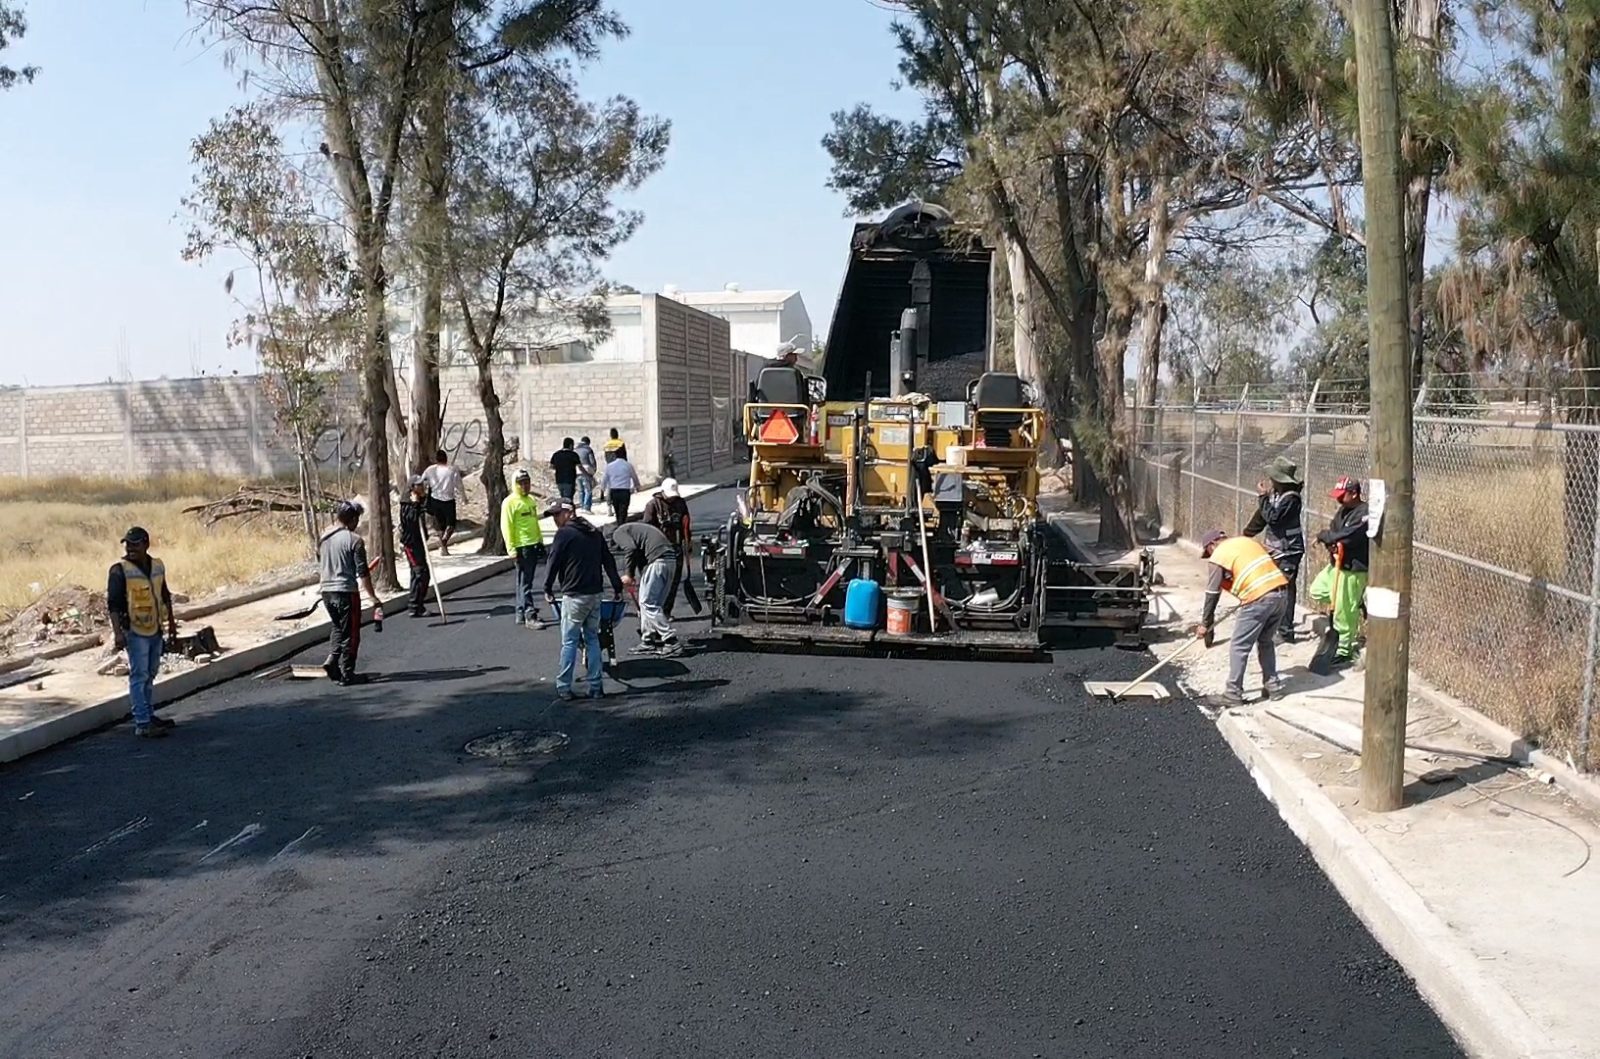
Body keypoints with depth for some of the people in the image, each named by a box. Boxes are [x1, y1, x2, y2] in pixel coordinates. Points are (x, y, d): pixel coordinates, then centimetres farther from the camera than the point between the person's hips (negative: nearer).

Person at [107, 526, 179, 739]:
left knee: (150, 675, 16)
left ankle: (149, 715, 27)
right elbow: (113, 604, -15)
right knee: (139, 677, -6)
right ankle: (142, 724, -5)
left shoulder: (157, 566, 6)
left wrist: (171, 621, 22)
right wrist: (117, 632, -22)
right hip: (135, 631, -7)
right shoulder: (119, 570, -12)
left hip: (156, 629, 7)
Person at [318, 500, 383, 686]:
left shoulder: (323, 538, 6)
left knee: (338, 627, 25)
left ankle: (332, 660, 8)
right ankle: (347, 674, 9)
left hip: (327, 591, 7)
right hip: (346, 592, -6)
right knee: (350, 634, 5)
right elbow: (363, 573, -14)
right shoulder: (354, 540, -14)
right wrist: (373, 598, -9)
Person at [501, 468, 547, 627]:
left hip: (533, 545, 8)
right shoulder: (510, 502, -9)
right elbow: (506, 527, -13)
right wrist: (512, 549, -17)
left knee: (525, 581, 13)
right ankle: (530, 616, -9)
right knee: (525, 583, -8)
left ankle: (521, 614, 19)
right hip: (522, 547, -8)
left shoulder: (531, 500, 16)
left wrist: (540, 542, 22)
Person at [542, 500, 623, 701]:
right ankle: (595, 686, 11)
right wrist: (617, 587, 22)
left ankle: (564, 688, 2)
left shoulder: (564, 534, -8)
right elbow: (608, 561, 16)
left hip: (574, 596, -6)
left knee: (569, 642, -1)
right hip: (595, 594, 7)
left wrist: (548, 589, 4)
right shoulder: (594, 533, 13)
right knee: (592, 639, 12)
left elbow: (553, 563, -7)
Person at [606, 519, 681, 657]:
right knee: (654, 603, 16)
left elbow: (631, 549, -12)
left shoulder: (618, 532, 8)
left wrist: (628, 574, -4)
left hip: (657, 561, -9)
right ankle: (648, 641, 19)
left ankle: (672, 642, -10)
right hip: (671, 559, 9)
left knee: (648, 603, -5)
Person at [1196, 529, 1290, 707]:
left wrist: (1205, 624, 10)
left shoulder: (1219, 556, 3)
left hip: (1260, 597, -7)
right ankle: (1272, 685, 28)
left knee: (1239, 647, 3)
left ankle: (1233, 695, 7)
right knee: (1265, 642, 24)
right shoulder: (1247, 540, 23)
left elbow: (1212, 593, 2)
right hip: (1281, 589, 8)